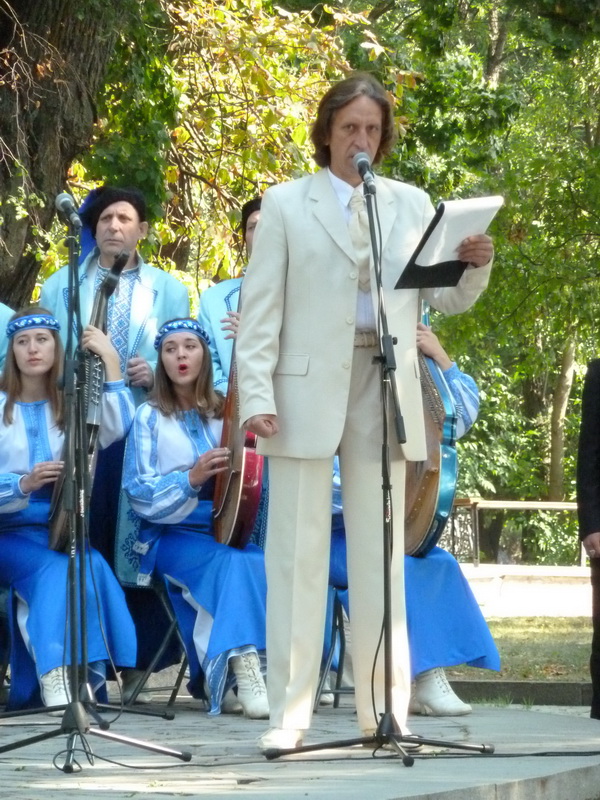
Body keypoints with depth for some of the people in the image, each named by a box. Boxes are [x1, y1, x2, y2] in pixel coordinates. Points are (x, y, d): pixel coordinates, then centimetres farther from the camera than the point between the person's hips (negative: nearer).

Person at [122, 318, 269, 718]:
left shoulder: (227, 411, 14)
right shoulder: (150, 417, 7)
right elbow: (139, 494, -2)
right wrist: (190, 479, -17)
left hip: (228, 529, 3)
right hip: (172, 535, -3)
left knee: (264, 564, -31)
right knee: (232, 563, -34)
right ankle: (243, 665, -44)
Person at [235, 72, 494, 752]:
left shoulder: (411, 205, 15)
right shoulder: (286, 204, 6)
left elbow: (446, 298, 14)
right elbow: (260, 308, 0)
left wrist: (475, 264, -8)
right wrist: (256, 396, -11)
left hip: (385, 390, 3)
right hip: (308, 390, -3)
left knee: (381, 555, 5)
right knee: (298, 553, -2)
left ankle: (384, 710, 10)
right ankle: (289, 713, 0)